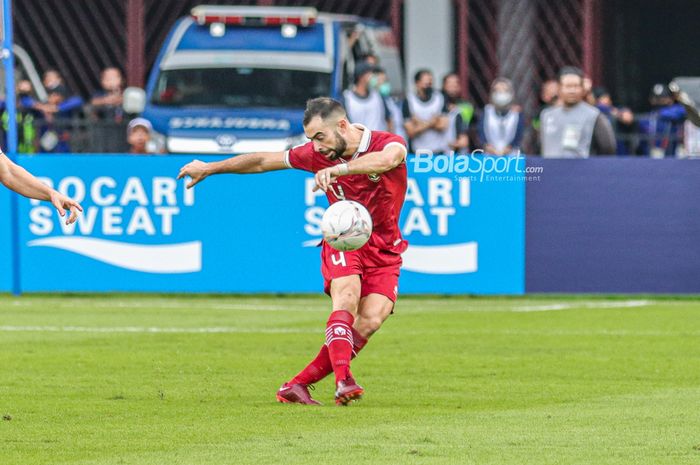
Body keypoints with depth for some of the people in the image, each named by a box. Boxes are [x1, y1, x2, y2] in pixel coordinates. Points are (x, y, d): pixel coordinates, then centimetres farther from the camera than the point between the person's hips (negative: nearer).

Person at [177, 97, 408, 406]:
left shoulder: (388, 143, -15)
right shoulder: (318, 154, -4)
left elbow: (387, 159, -42)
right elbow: (263, 161, 8)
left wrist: (339, 169, -55)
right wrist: (209, 168, 17)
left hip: (384, 251, -1)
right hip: (342, 241, 1)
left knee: (371, 320, -18)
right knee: (347, 296, -29)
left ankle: (298, 385, -14)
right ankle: (343, 380, -45)